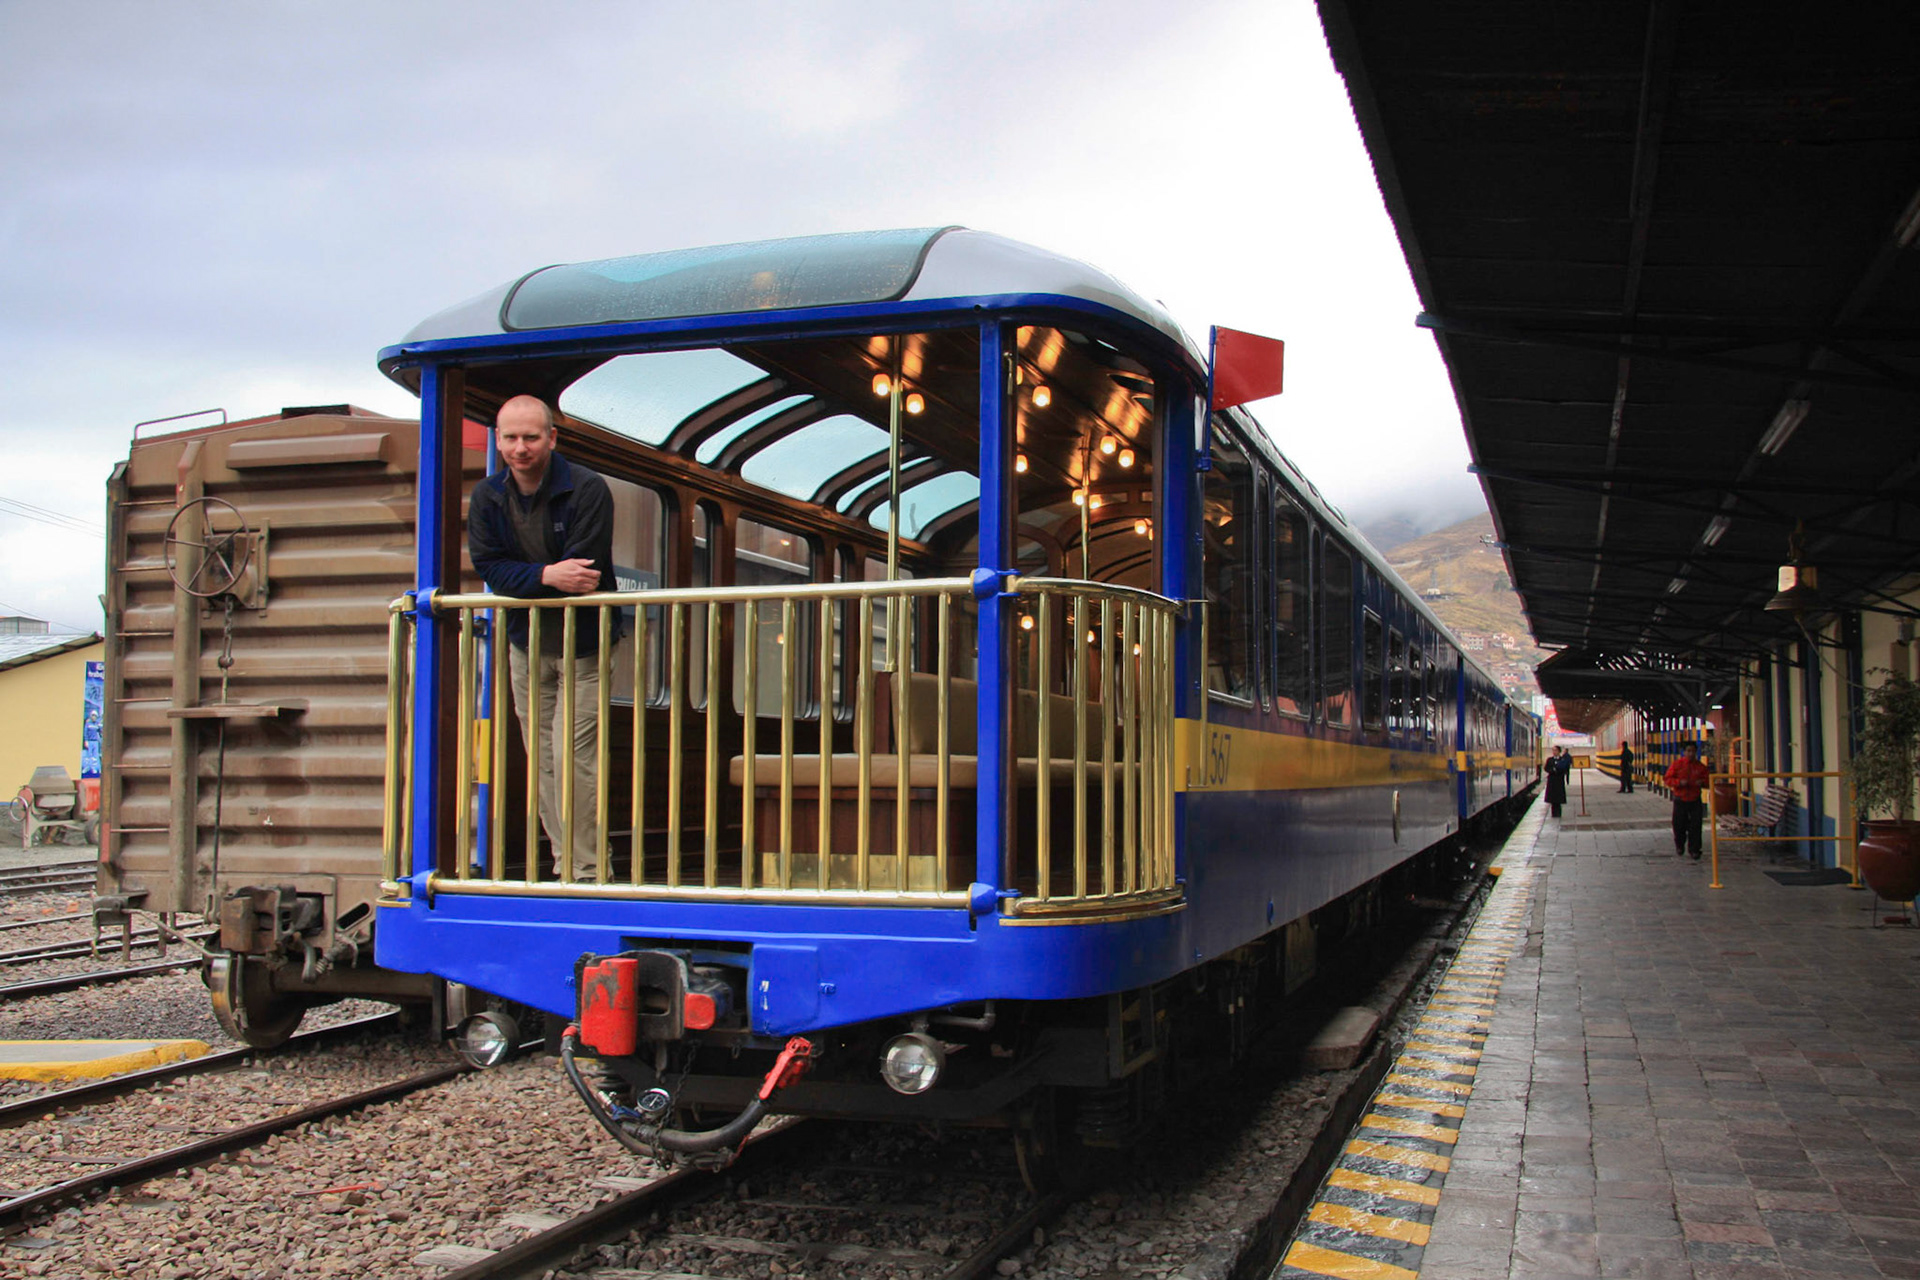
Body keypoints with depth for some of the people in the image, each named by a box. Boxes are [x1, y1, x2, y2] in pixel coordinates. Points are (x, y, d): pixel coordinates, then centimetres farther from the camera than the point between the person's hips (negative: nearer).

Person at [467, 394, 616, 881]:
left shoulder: (587, 490, -16)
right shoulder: (487, 498, 0)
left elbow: (582, 574, -23)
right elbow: (489, 567, -11)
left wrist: (521, 582, -18)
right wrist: (546, 576, -27)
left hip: (583, 644, -5)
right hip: (525, 645, 5)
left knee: (574, 756, -11)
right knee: (541, 758, 9)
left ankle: (587, 870, -2)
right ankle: (562, 864, 19)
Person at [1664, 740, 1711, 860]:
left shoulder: (1701, 767, 3)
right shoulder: (1677, 764, -1)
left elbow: (1707, 780, 10)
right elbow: (1667, 779, -2)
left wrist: (1702, 782, -13)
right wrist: (1679, 782, -19)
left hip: (1695, 800, 1)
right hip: (1680, 800, -1)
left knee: (1695, 826, -4)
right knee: (1679, 825, 6)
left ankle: (1694, 849, 7)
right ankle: (1679, 847, 30)